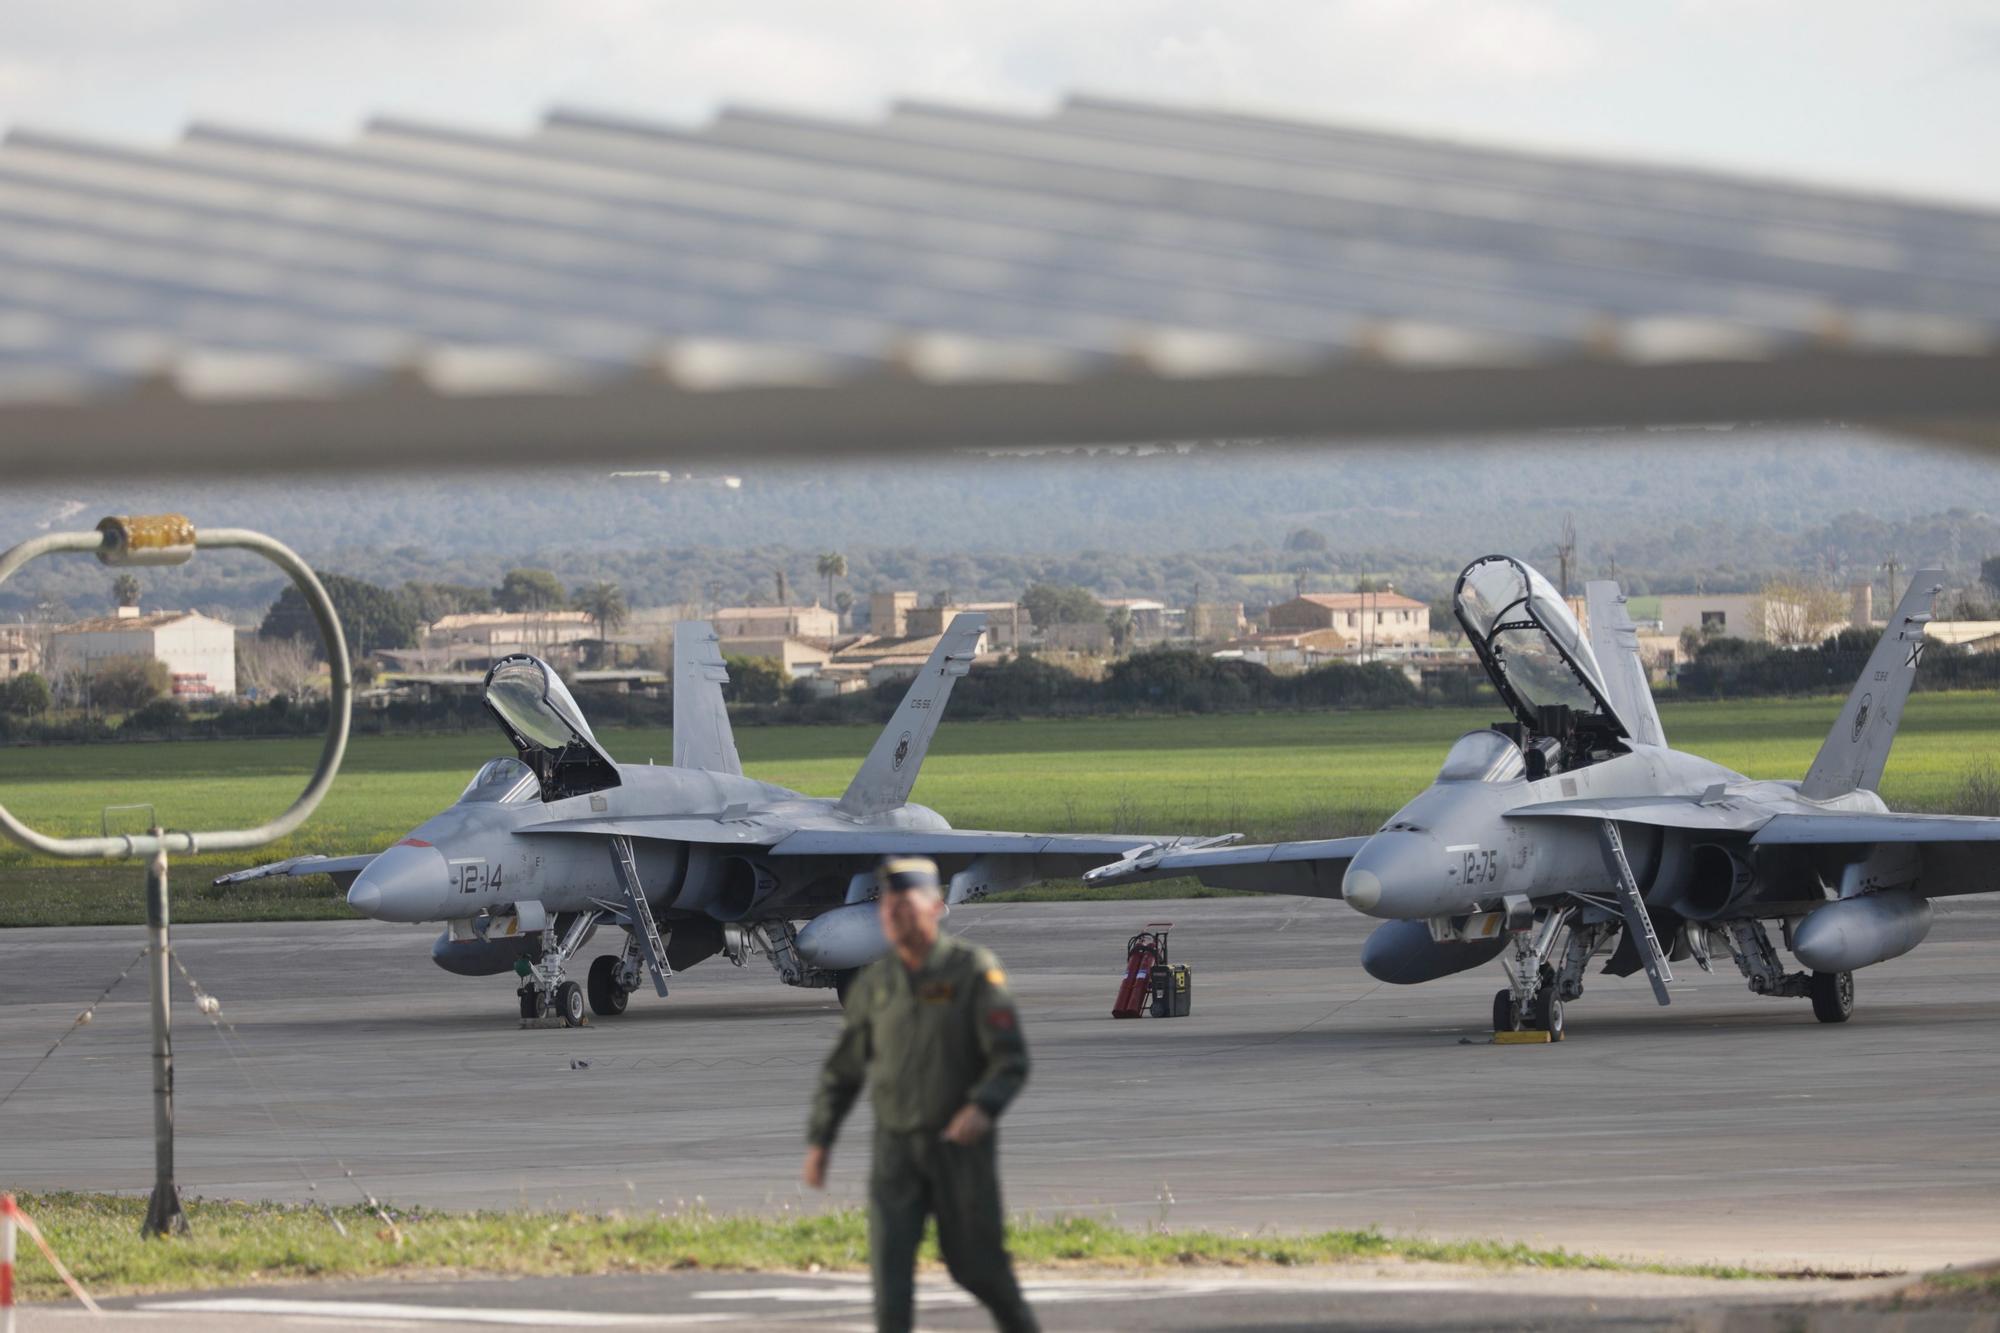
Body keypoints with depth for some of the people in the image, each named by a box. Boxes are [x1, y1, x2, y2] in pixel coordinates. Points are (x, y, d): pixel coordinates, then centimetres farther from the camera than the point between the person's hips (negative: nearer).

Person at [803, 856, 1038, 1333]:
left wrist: (983, 1107, -34)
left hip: (962, 1144, -3)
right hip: (896, 1146, 3)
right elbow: (843, 1069, 13)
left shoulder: (974, 969, -10)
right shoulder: (874, 983, 3)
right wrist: (818, 1141, 7)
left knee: (975, 1265, 4)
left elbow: (1012, 1059, -16)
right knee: (889, 1255, -13)